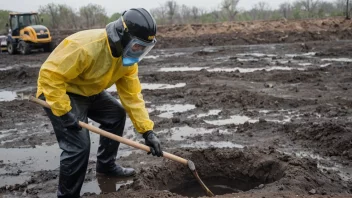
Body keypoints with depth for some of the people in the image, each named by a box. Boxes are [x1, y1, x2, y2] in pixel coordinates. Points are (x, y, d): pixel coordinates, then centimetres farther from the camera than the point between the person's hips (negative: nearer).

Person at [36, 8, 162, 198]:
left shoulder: (128, 56, -9)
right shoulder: (85, 46, -35)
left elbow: (132, 95, -8)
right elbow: (50, 75, -31)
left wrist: (148, 131, -14)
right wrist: (64, 112, -31)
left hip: (88, 91, 8)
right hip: (58, 91, -8)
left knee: (116, 115, 15)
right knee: (78, 145, -17)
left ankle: (106, 165, 32)